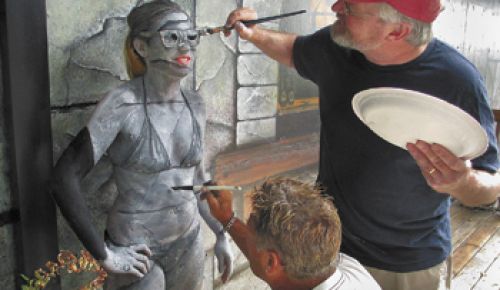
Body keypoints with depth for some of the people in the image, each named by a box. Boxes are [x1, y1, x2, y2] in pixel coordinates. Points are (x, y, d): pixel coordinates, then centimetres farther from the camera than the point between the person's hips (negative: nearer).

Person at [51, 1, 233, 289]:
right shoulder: (122, 104, -19)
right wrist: (103, 253, -16)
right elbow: (65, 178, -19)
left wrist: (221, 233, 12)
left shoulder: (195, 105, -2)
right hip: (137, 251, -5)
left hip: (189, 242, 5)